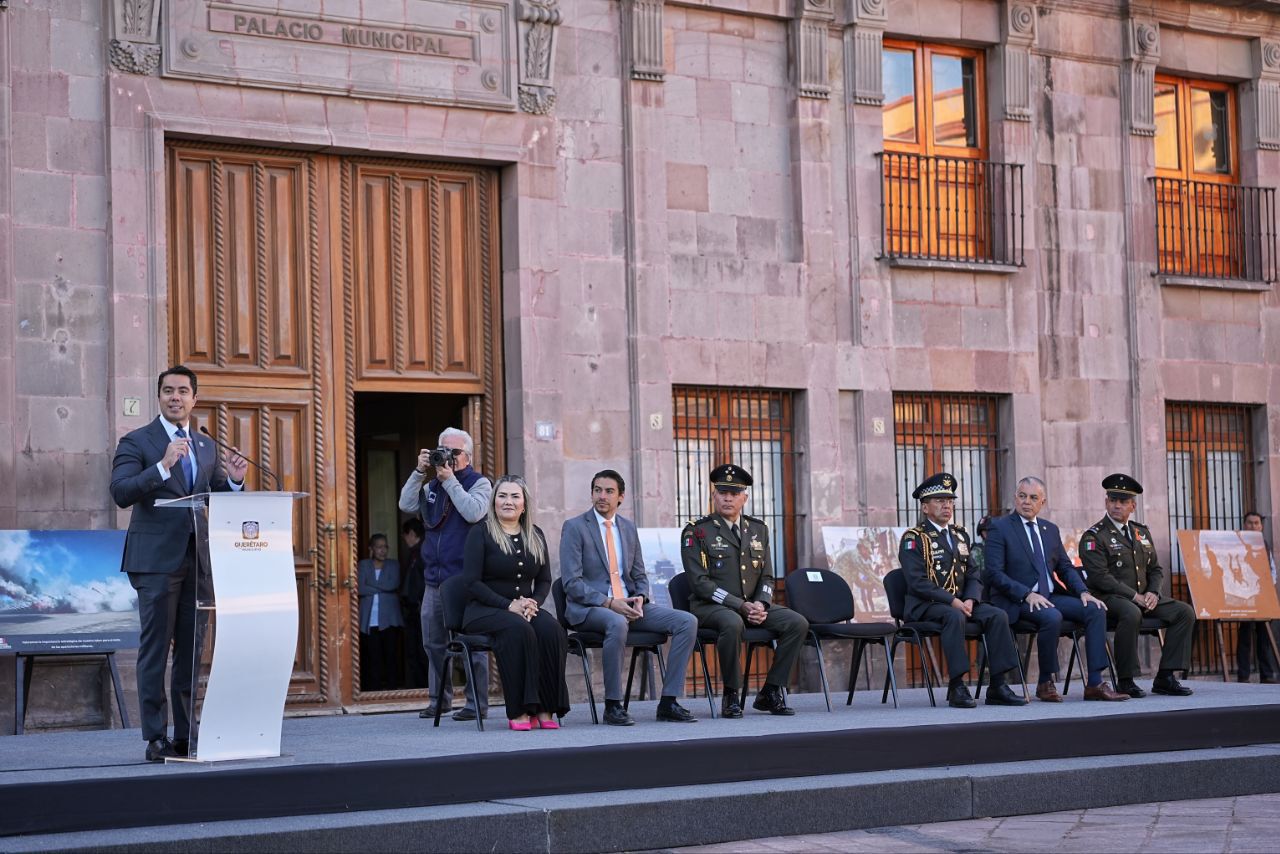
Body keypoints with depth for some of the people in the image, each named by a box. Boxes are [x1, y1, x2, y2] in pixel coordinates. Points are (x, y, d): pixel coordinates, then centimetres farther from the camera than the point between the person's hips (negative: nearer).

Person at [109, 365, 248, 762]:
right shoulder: (136, 442, -1)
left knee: (192, 650, 7)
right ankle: (156, 738, -1)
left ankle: (186, 735, 13)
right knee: (155, 650, -4)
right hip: (156, 560, -5)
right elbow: (121, 492, -14)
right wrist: (163, 467, -24)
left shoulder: (207, 447, 16)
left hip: (198, 560, 5)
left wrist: (234, 480, -4)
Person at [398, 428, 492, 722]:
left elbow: (473, 512, -18)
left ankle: (477, 703, -2)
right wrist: (419, 472, -2)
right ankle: (439, 699, 20)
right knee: (433, 642, 10)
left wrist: (450, 480, -14)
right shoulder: (433, 485, 17)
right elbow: (407, 505, 5)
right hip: (434, 577, 6)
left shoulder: (479, 483, 1)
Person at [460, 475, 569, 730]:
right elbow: (472, 582, -9)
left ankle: (546, 709, -27)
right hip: (485, 610, -4)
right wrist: (508, 605, -19)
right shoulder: (480, 533, -1)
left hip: (526, 608, 4)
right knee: (518, 629, -36)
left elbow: (545, 580, 14)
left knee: (551, 629, -29)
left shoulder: (535, 535, 14)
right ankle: (519, 712, -34)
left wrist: (533, 603, -8)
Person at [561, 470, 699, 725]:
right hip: (588, 608, -6)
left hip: (628, 606, 6)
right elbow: (572, 583, -10)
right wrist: (609, 602, -21)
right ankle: (612, 705, -26)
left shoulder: (628, 527, 15)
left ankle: (668, 702, -11)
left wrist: (639, 598, -4)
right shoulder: (574, 527, -3)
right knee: (617, 623, -41)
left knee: (687, 622, -12)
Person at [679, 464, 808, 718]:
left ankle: (771, 692, -7)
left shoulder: (758, 530, 15)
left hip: (753, 605, 5)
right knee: (733, 624, -39)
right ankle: (731, 695, -21)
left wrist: (761, 604, -9)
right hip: (710, 607, -5)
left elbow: (766, 576, 14)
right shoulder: (696, 532, -3)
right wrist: (741, 606, -19)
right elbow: (700, 582, -11)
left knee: (797, 623, -17)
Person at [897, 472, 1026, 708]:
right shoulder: (913, 538, -4)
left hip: (959, 602, 6)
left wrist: (970, 600, -6)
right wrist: (952, 602, -21)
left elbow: (973, 574, 16)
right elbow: (917, 582, -15)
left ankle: (998, 687, -18)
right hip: (926, 605, -6)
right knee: (954, 616, -37)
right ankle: (957, 687, -34)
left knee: (998, 615, -18)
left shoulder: (960, 535, 19)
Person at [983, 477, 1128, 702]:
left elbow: (1065, 568, 19)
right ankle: (1045, 683, -17)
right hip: (1017, 600, -6)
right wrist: (1027, 594, -23)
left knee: (1095, 610, -15)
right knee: (1052, 617, -35)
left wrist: (1083, 592, -2)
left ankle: (1095, 683, -18)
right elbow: (995, 573, -11)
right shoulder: (1000, 528, -2)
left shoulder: (1050, 529, 18)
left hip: (1050, 596, 7)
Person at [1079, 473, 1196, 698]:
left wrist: (1153, 592, -2)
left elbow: (1155, 569, 20)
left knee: (1185, 612, -10)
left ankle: (1164, 677, -10)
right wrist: (1134, 596, -19)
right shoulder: (1093, 537, -5)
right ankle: (1125, 681, -27)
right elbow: (1100, 577, -15)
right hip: (1109, 599, -7)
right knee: (1131, 613, -39)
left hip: (1143, 598, 7)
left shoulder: (1142, 533, 17)